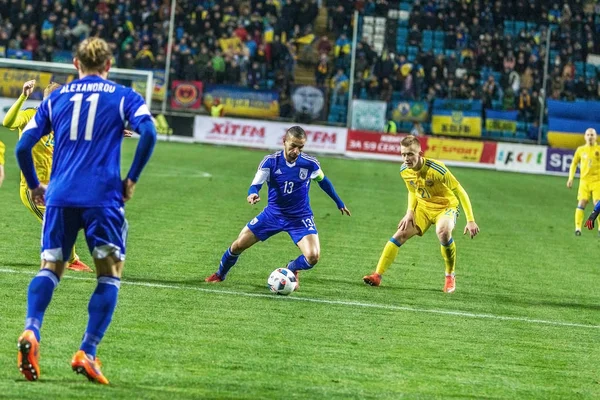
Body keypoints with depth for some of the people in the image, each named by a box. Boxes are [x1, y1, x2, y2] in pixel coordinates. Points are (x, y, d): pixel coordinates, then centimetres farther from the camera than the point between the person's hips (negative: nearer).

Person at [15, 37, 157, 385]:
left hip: (59, 197, 3)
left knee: (50, 268, 10)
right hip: (103, 197, -2)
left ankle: (31, 332, -17)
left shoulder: (56, 98, 15)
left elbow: (23, 147, 10)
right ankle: (87, 354, -4)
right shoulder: (124, 97, 8)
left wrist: (34, 186, 24)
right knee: (110, 274, 7)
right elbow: (149, 134, -9)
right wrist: (131, 180, 1)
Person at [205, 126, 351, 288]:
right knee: (238, 245, 1)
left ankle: (292, 269, 16)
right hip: (273, 214, 1)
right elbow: (255, 185, -19)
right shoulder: (270, 161, -16)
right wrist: (253, 194, -44)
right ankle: (220, 274, 32)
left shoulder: (310, 164, -13)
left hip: (300, 218, -1)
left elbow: (323, 181, 8)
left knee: (313, 257, -21)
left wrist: (339, 203, 18)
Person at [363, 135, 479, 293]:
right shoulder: (404, 171, -10)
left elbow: (460, 192, -22)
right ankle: (377, 275, -3)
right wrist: (410, 212, -5)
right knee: (400, 235, -9)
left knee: (443, 231, -36)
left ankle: (450, 277, -15)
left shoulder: (436, 169, -29)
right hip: (423, 207, 6)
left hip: (445, 206, -6)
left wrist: (470, 221, -24)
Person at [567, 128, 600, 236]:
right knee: (581, 203, -8)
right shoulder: (580, 150, 7)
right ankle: (578, 228, -5)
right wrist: (570, 178, 11)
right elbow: (574, 164, 17)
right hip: (584, 181, 1)